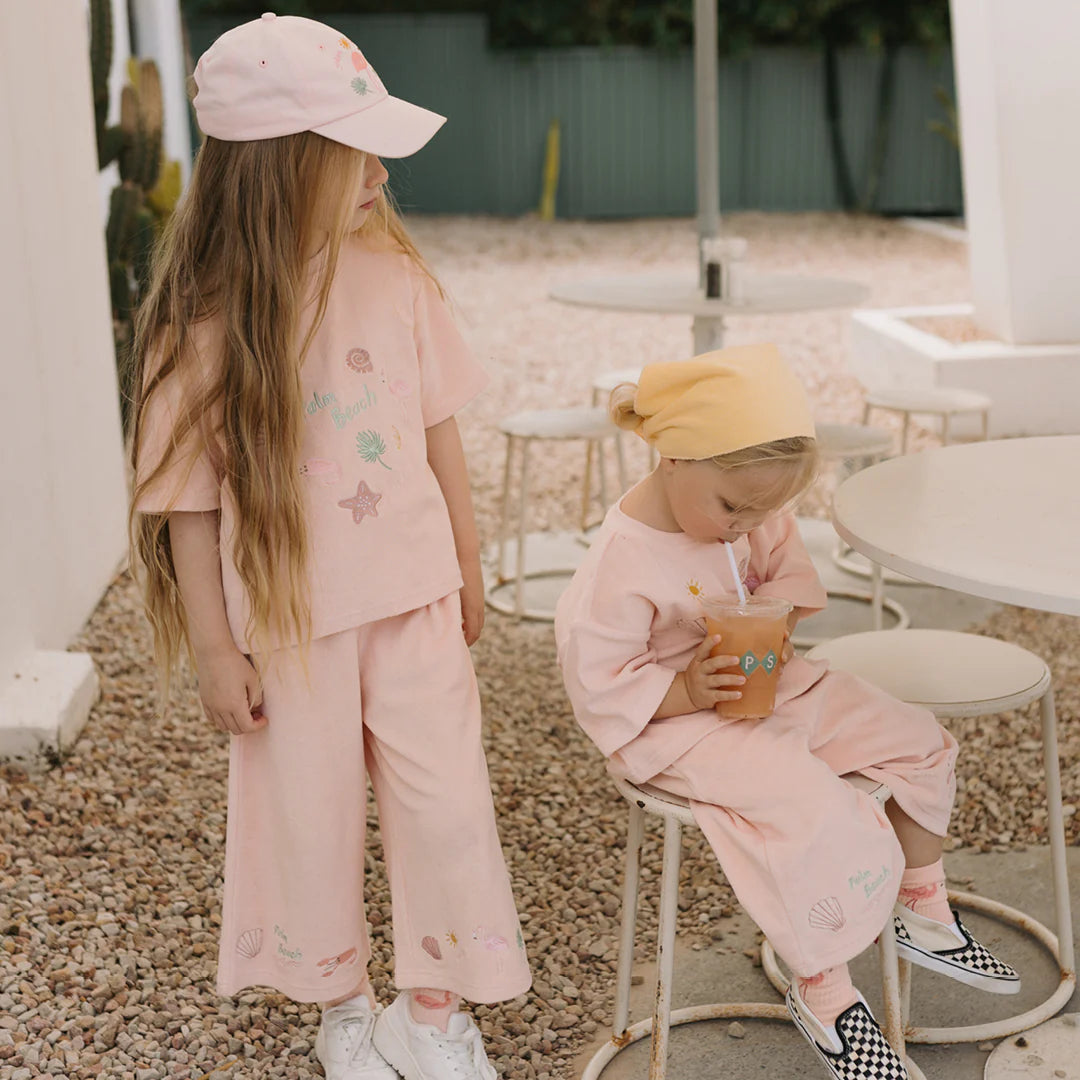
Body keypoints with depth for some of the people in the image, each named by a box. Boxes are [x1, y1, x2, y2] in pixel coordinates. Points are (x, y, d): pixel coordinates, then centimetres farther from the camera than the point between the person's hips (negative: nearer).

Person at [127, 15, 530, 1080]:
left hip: (412, 594, 3)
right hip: (289, 614, -3)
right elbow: (188, 496, -11)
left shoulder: (392, 274, -5)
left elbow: (438, 431, 4)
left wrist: (467, 566, 10)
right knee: (312, 815, 13)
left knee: (445, 801, 8)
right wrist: (214, 650, -8)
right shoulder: (206, 323, -16)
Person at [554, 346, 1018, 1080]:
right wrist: (685, 691, -29)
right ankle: (823, 994, -10)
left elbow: (788, 570, 12)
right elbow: (596, 684, -20)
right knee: (813, 807, -30)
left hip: (773, 689, 9)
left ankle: (922, 913, 21)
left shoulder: (748, 514, -4)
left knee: (918, 741, 3)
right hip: (676, 727, -8)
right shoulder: (621, 563, -25)